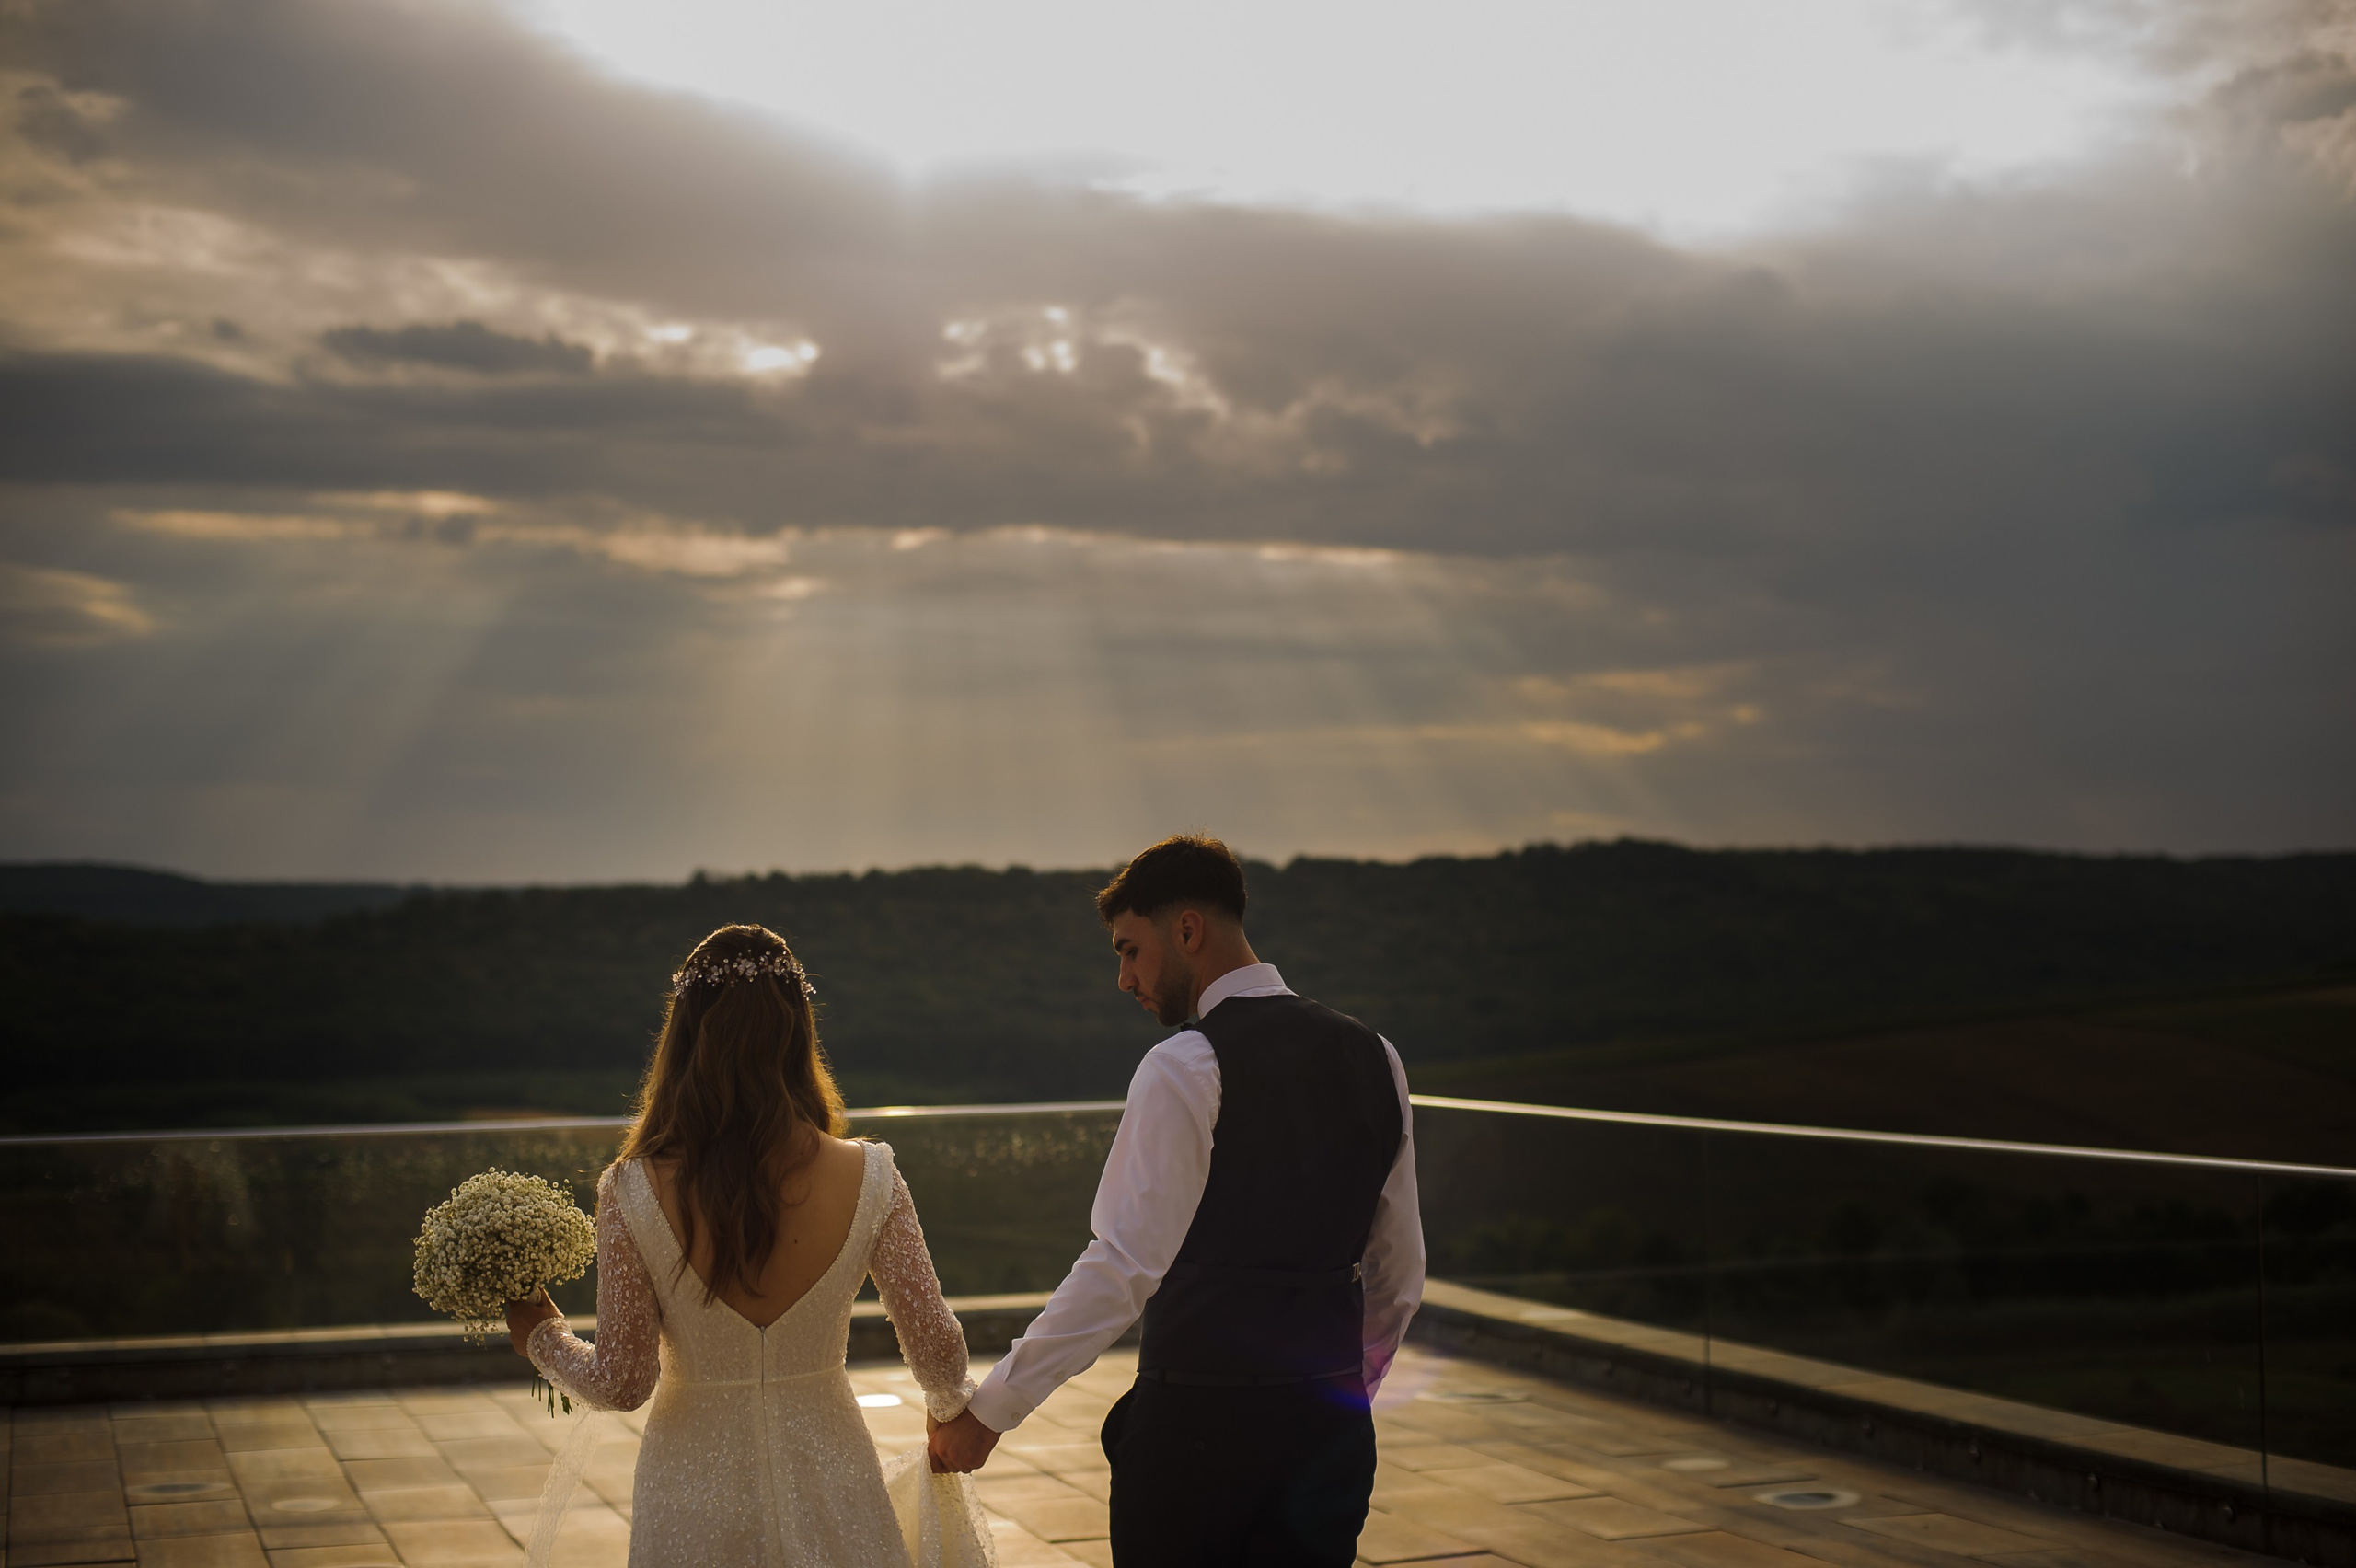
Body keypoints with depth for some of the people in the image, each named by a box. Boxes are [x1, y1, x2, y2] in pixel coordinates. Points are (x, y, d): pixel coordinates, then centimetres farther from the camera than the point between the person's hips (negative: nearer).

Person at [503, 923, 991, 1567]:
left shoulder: (632, 1192, -16)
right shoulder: (868, 1179, -14)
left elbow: (620, 1382, -10)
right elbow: (938, 1350, -6)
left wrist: (539, 1334, 10)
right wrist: (950, 1408, 17)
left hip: (695, 1499, 0)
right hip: (828, 1486, 1)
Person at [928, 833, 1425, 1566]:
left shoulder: (1187, 1067, -12)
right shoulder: (1374, 1057, 8)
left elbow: (1123, 1267, -18)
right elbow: (1400, 1271, 14)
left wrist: (990, 1410, -14)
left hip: (1200, 1417, -6)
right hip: (1330, 1430, 6)